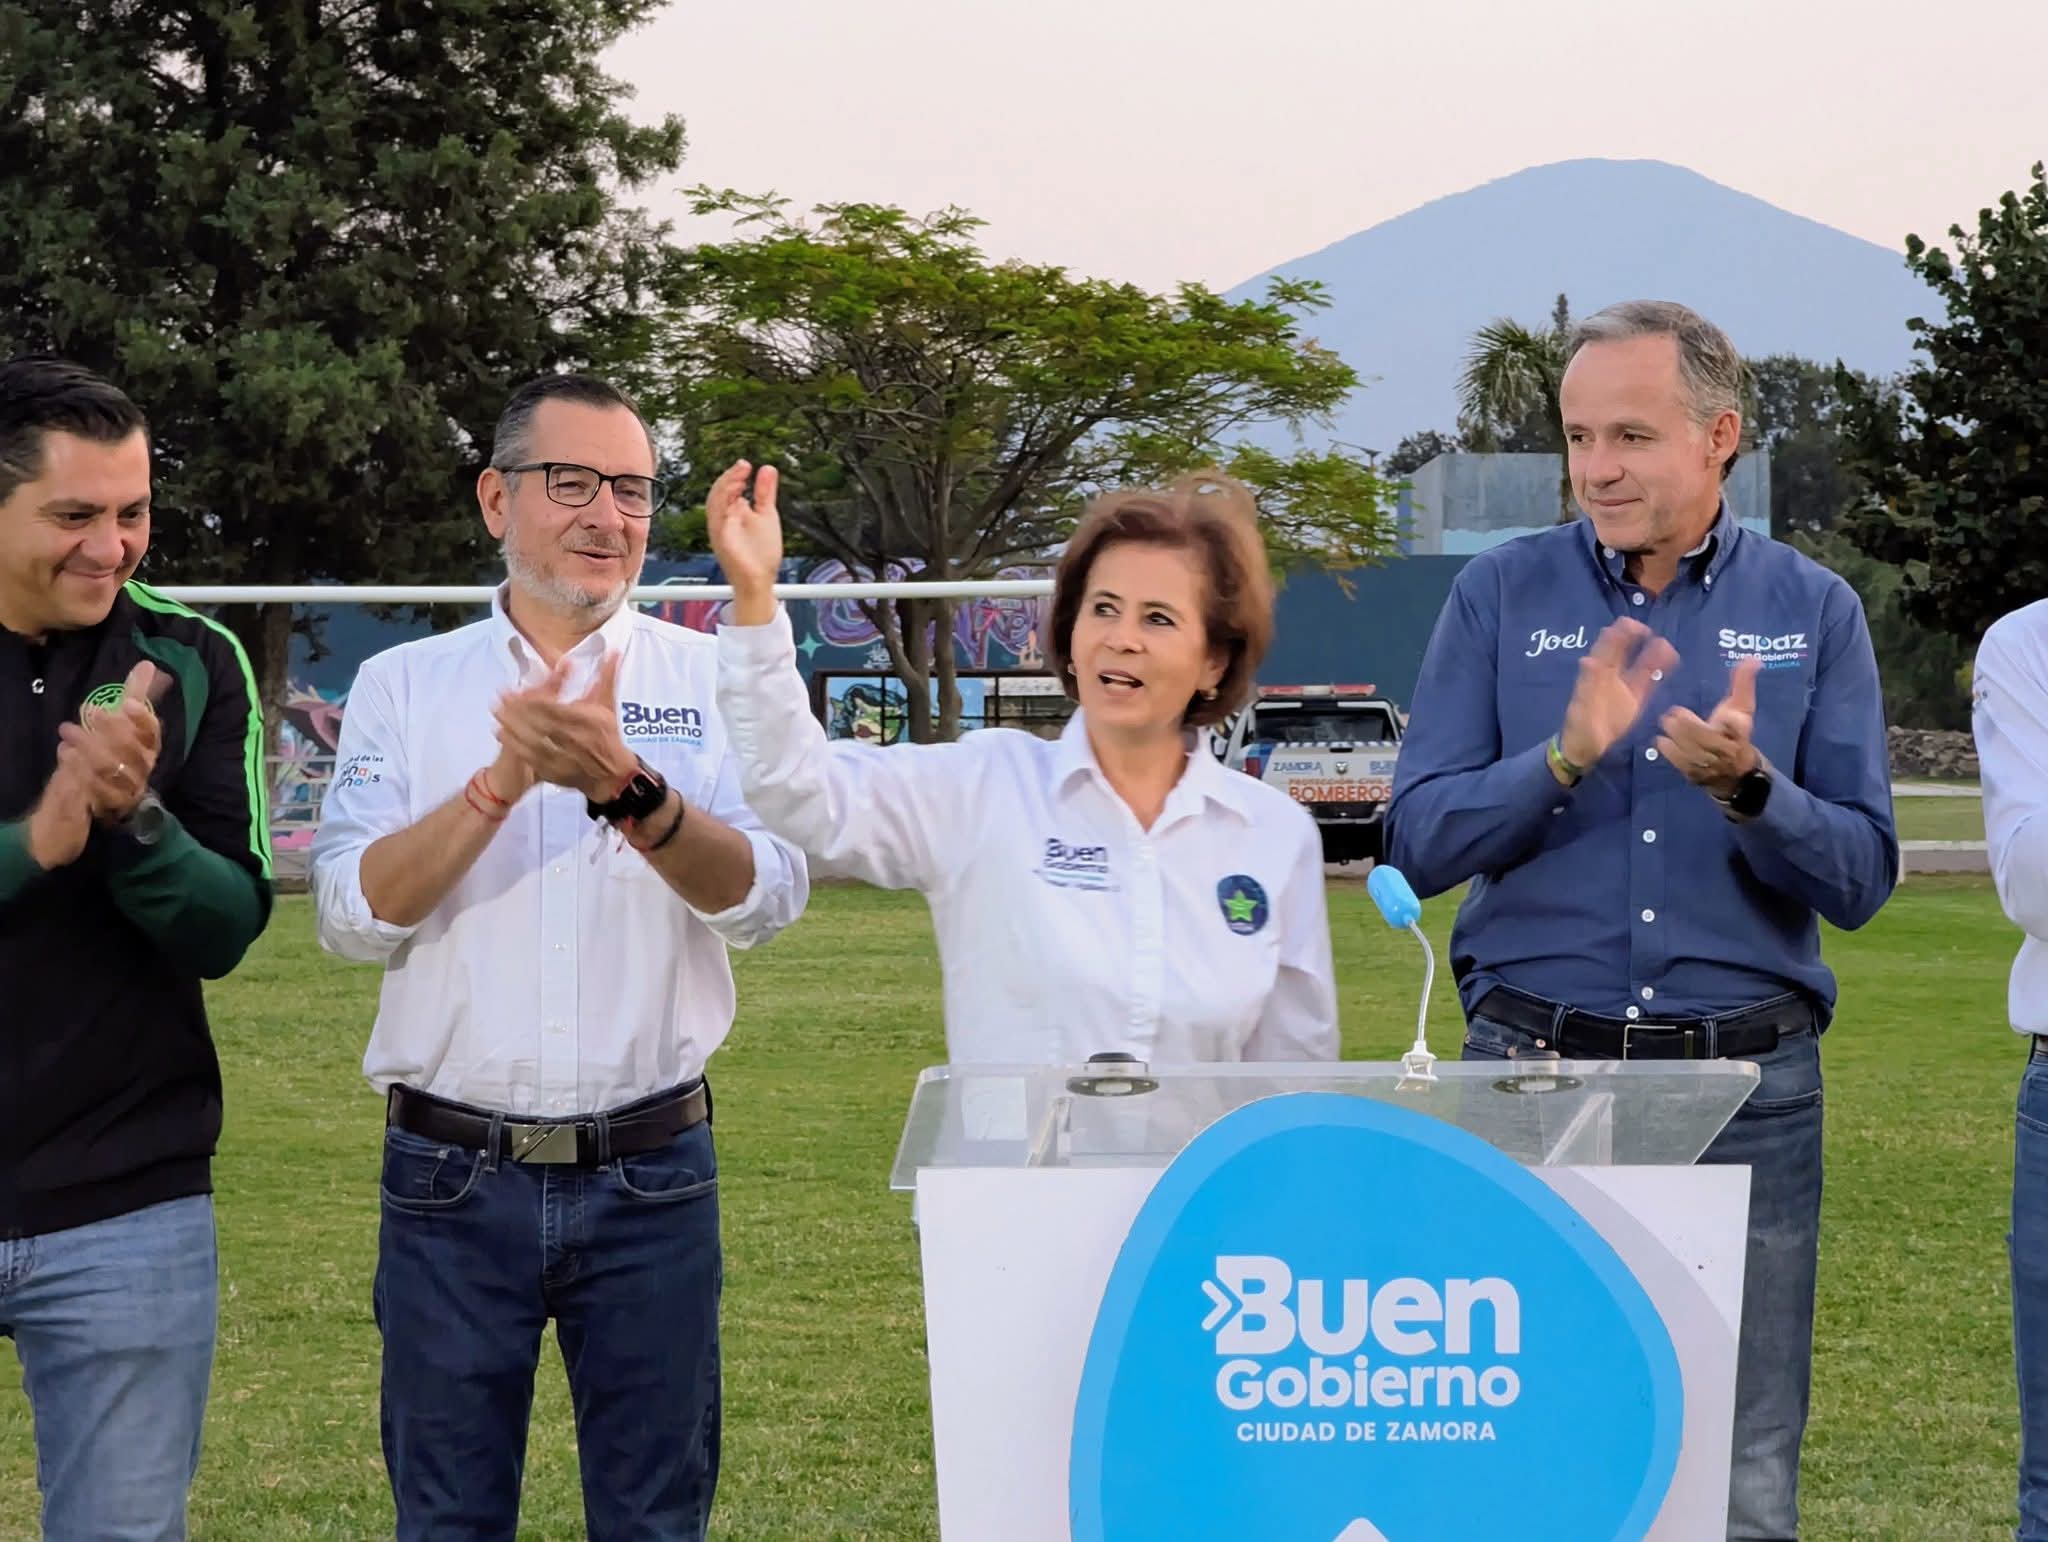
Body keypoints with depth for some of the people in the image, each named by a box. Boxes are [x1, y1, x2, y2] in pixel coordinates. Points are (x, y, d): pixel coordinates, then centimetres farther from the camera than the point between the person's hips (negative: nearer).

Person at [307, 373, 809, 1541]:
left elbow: (768, 896, -11)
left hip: (651, 1174, 0)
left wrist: (625, 786, -27)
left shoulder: (710, 680, 2)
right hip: (452, 1176, 0)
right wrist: (502, 780, -20)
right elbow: (354, 916, -7)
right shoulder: (404, 684, 4)